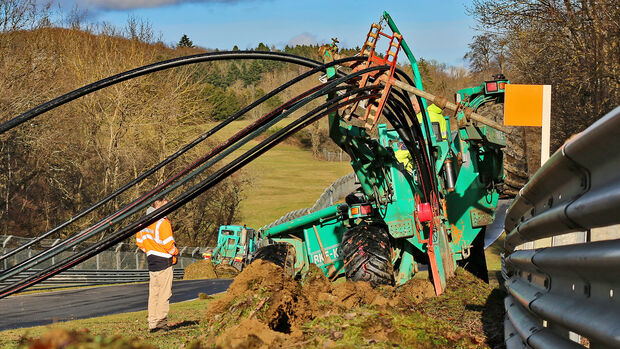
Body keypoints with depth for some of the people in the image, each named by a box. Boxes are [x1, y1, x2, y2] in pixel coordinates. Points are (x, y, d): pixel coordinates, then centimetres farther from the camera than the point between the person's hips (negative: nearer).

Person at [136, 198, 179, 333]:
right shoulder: (163, 222, -15)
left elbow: (139, 241, 17)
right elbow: (168, 244, -17)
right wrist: (175, 252, 1)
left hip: (151, 261, 8)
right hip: (164, 261, -8)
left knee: (153, 293, 11)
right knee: (164, 294, -3)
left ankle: (152, 324, 13)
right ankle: (160, 323, -4)